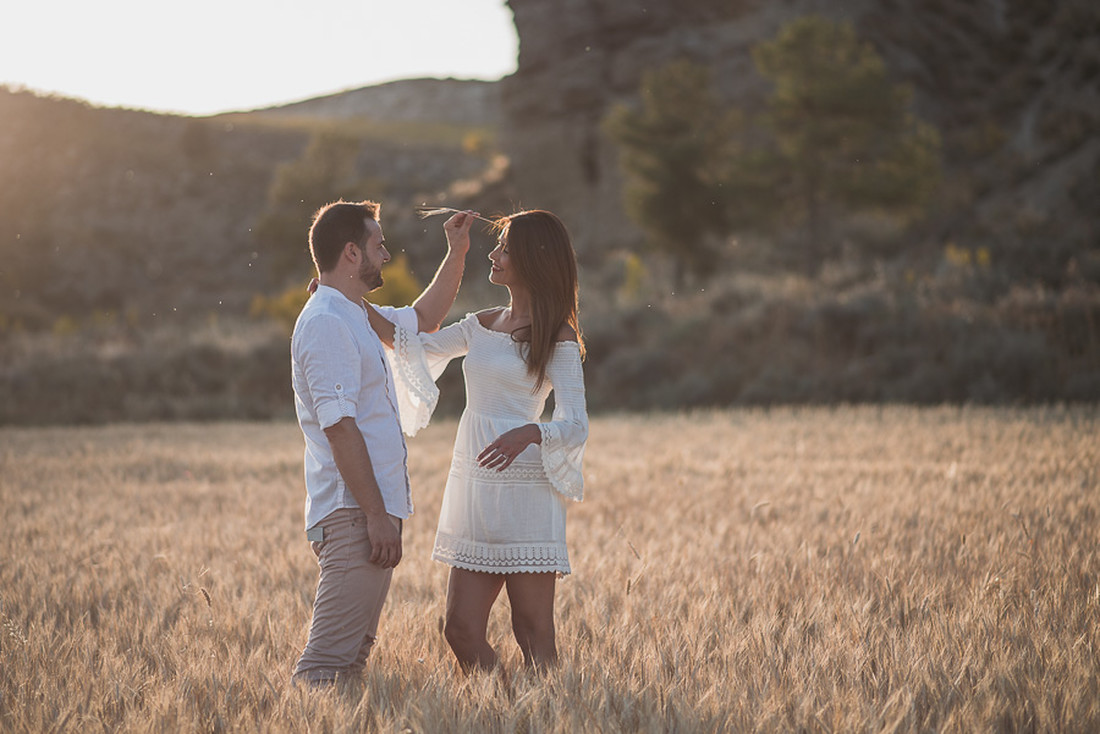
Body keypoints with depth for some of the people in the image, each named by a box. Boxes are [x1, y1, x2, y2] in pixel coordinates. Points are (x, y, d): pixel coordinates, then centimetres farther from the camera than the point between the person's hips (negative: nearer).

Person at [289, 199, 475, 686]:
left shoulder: (357, 317, 18)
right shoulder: (325, 323, -14)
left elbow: (424, 319, 38)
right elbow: (338, 426, -21)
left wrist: (457, 253, 28)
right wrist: (376, 515, -23)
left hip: (369, 516, 11)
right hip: (353, 517, -11)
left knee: (352, 657, 12)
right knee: (327, 664, -12)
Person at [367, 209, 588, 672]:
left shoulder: (559, 338, -4)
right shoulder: (481, 326, 16)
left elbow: (575, 425, -12)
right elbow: (414, 346, 20)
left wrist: (527, 434, -32)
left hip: (524, 491, -6)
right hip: (474, 490, 7)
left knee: (533, 633, -3)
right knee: (461, 630, 5)